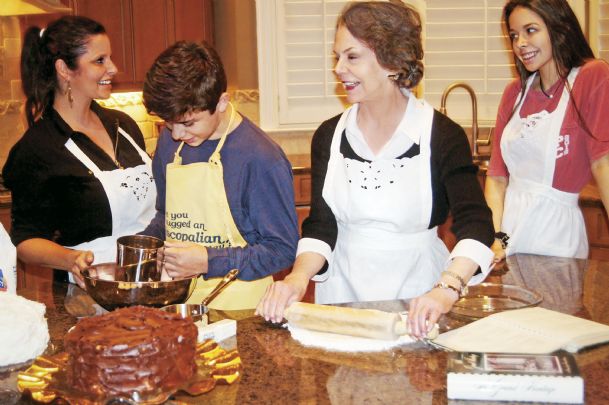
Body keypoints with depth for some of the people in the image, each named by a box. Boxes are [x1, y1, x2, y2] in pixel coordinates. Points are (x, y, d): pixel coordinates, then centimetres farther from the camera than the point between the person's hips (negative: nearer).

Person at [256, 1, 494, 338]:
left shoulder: (442, 137, -7)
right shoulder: (329, 137, 4)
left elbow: (475, 225, -18)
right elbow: (320, 225, 1)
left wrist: (447, 289, -36)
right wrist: (299, 276, -19)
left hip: (415, 294, -2)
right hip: (342, 292, 3)